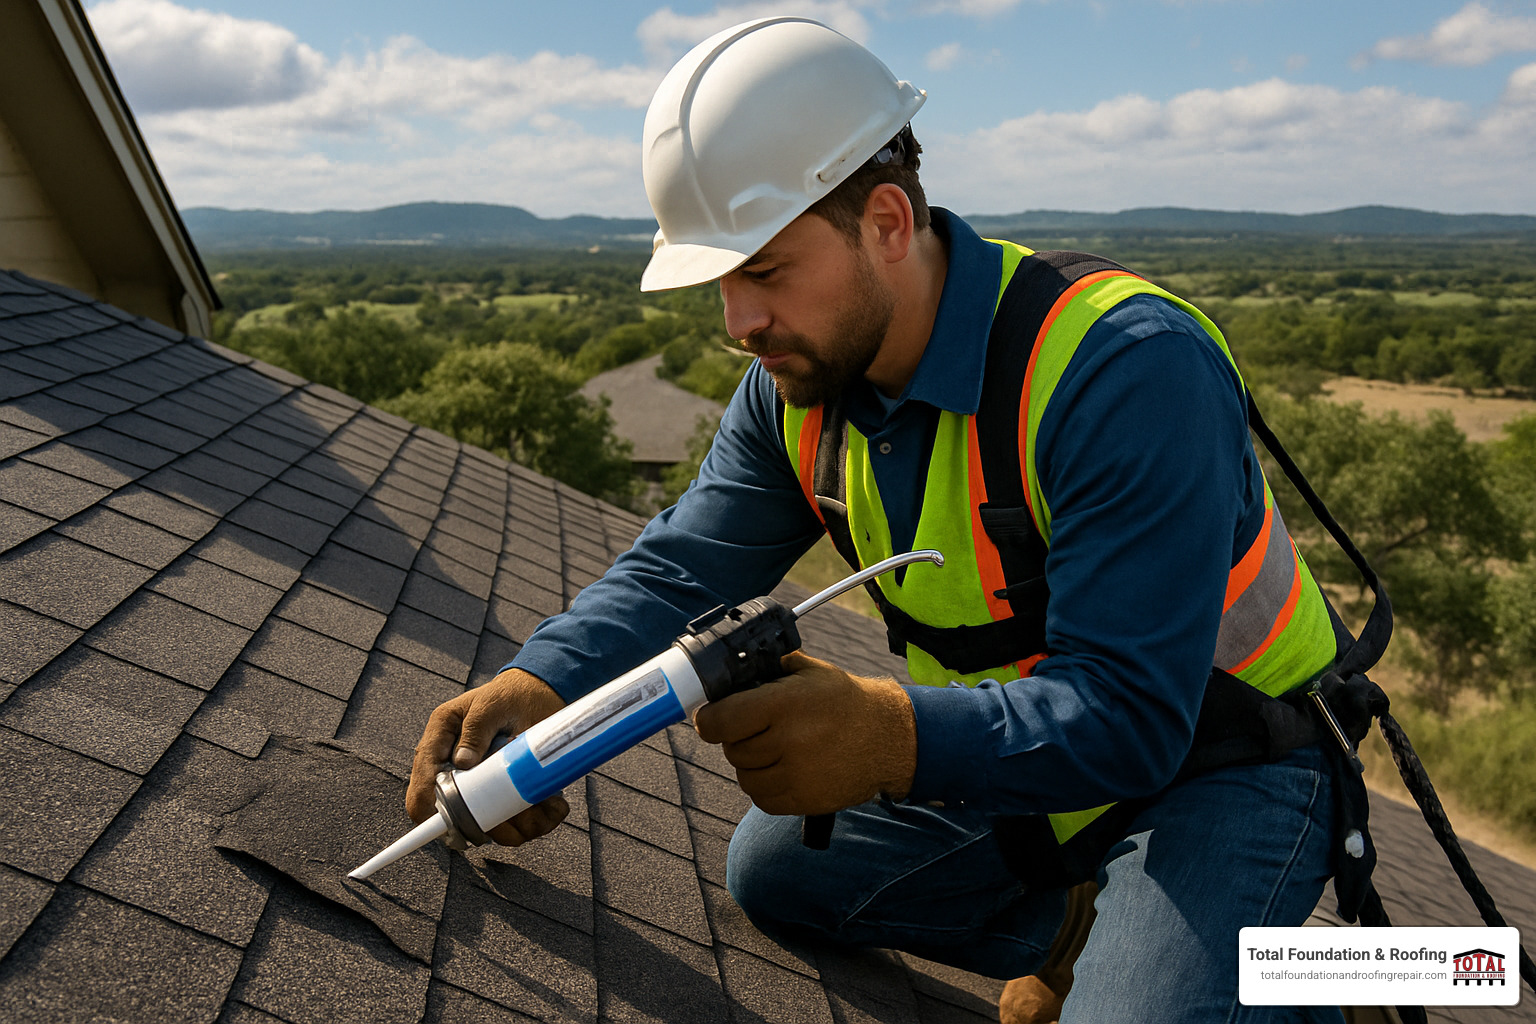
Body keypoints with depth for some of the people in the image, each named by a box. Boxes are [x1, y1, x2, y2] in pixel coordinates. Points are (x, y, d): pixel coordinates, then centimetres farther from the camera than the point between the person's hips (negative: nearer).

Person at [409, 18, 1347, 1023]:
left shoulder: (1128, 366, -30)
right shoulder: (796, 386, -8)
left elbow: (1128, 711, -33)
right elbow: (677, 573, -7)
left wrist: (894, 736, -50)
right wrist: (538, 686, -26)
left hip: (1218, 758, -5)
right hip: (1011, 748, 6)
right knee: (777, 872, 8)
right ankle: (1076, 933, 15)